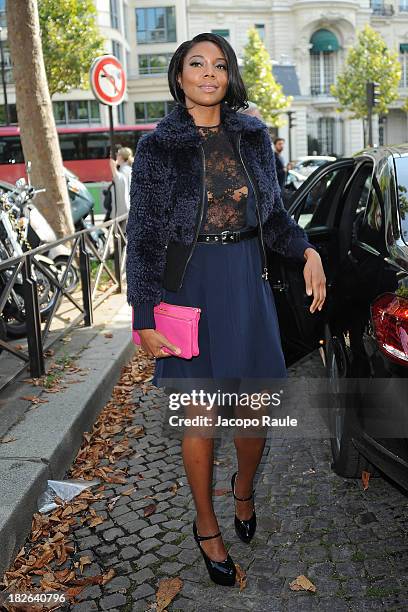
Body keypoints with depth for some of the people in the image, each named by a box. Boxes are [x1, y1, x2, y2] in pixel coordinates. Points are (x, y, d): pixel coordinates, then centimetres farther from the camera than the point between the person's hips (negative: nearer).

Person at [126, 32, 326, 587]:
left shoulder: (253, 135, 7)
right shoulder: (158, 146, -3)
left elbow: (273, 212, 14)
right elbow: (143, 236, -4)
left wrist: (307, 251, -5)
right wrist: (145, 318, -9)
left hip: (248, 282, 3)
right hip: (189, 285, -3)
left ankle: (244, 489, 41)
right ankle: (207, 526, 28)